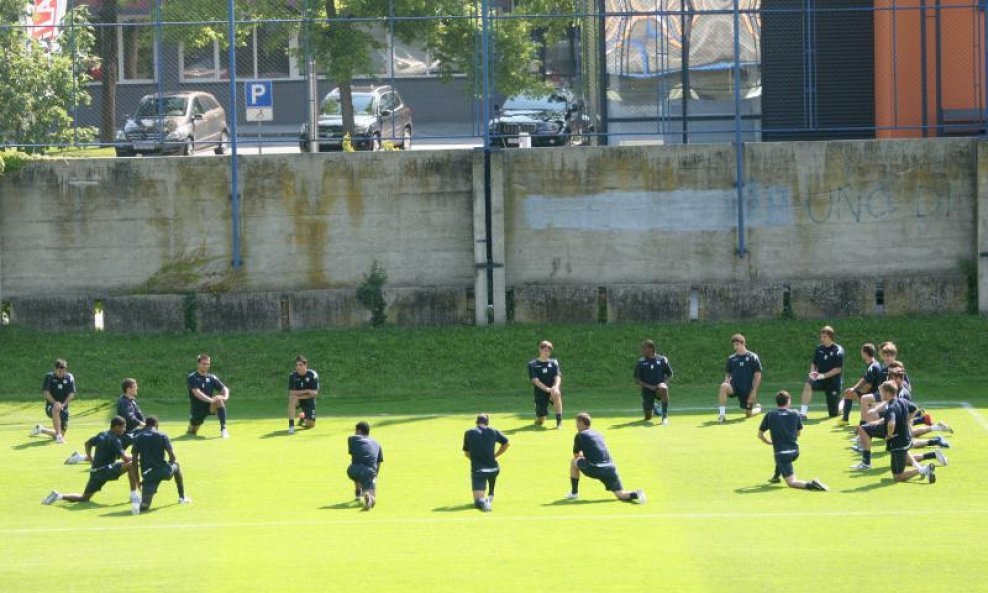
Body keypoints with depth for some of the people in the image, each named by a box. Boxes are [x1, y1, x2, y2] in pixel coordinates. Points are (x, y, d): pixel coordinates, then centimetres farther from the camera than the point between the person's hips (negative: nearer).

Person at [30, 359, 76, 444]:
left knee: (61, 434, 5)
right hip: (50, 406, -4)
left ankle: (41, 429, 34)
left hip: (64, 408, 4)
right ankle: (58, 436, -43)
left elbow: (71, 394, -3)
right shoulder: (49, 377, -4)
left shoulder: (69, 378, 1)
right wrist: (55, 403, -24)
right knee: (56, 409, -42)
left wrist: (63, 404, -19)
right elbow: (46, 392, -10)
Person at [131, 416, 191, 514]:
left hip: (147, 474, 1)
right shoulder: (162, 436, 1)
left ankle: (139, 504, -36)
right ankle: (182, 497, 37)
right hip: (163, 471, -1)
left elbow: (135, 460, 5)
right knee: (176, 466, 35)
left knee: (145, 505, 2)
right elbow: (172, 457, -1)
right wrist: (171, 463, 23)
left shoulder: (137, 438, 7)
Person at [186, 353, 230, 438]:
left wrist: (225, 397, -24)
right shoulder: (192, 377, -9)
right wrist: (211, 400, -35)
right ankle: (192, 426, 43)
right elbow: (197, 393, -23)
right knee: (192, 432, 3)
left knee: (219, 399, -30)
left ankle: (223, 428, -30)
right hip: (197, 409, -1)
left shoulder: (212, 378, 4)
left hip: (209, 406, 1)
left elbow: (224, 389, 0)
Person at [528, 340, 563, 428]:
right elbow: (535, 380, -12)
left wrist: (555, 387, -30)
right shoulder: (532, 364, -1)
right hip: (540, 392, 0)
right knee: (540, 421, -6)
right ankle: (540, 416, 35)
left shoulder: (554, 363, 5)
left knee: (556, 394, -38)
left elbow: (558, 377, -7)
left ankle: (559, 421, -31)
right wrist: (547, 389, -27)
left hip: (552, 389, 0)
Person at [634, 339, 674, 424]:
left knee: (663, 388, -39)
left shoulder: (662, 360, 1)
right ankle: (654, 408, 36)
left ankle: (665, 415, -28)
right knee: (648, 417, -2)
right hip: (647, 390, 1)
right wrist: (649, 386, -13)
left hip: (659, 387, -1)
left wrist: (662, 382, -9)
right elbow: (637, 380, 0)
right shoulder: (641, 362, 1)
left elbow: (670, 375, 11)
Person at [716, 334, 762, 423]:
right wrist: (727, 380, -7)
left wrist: (754, 391, -11)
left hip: (747, 389, -2)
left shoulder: (753, 357, -4)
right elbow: (728, 373, 17)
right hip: (734, 386, 2)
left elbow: (758, 375, -4)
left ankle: (758, 408, 43)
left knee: (749, 414, 5)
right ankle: (722, 414, -31)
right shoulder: (731, 358, 7)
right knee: (723, 386, -33)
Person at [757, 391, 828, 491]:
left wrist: (769, 442, 25)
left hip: (782, 454, -4)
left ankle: (810, 485, -35)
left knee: (792, 482, -9)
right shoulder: (795, 414, 4)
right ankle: (776, 476, 45)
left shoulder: (770, 415, -1)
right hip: (795, 452, 4)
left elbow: (760, 435, 6)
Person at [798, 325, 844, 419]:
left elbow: (838, 369, -14)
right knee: (808, 384, -33)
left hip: (833, 382, -3)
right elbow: (814, 363, 13)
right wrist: (812, 372, -9)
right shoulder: (819, 348, 4)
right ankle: (802, 413, -32)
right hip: (820, 380, 3)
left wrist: (824, 375, -23)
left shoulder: (838, 350, -10)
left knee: (833, 413, 1)